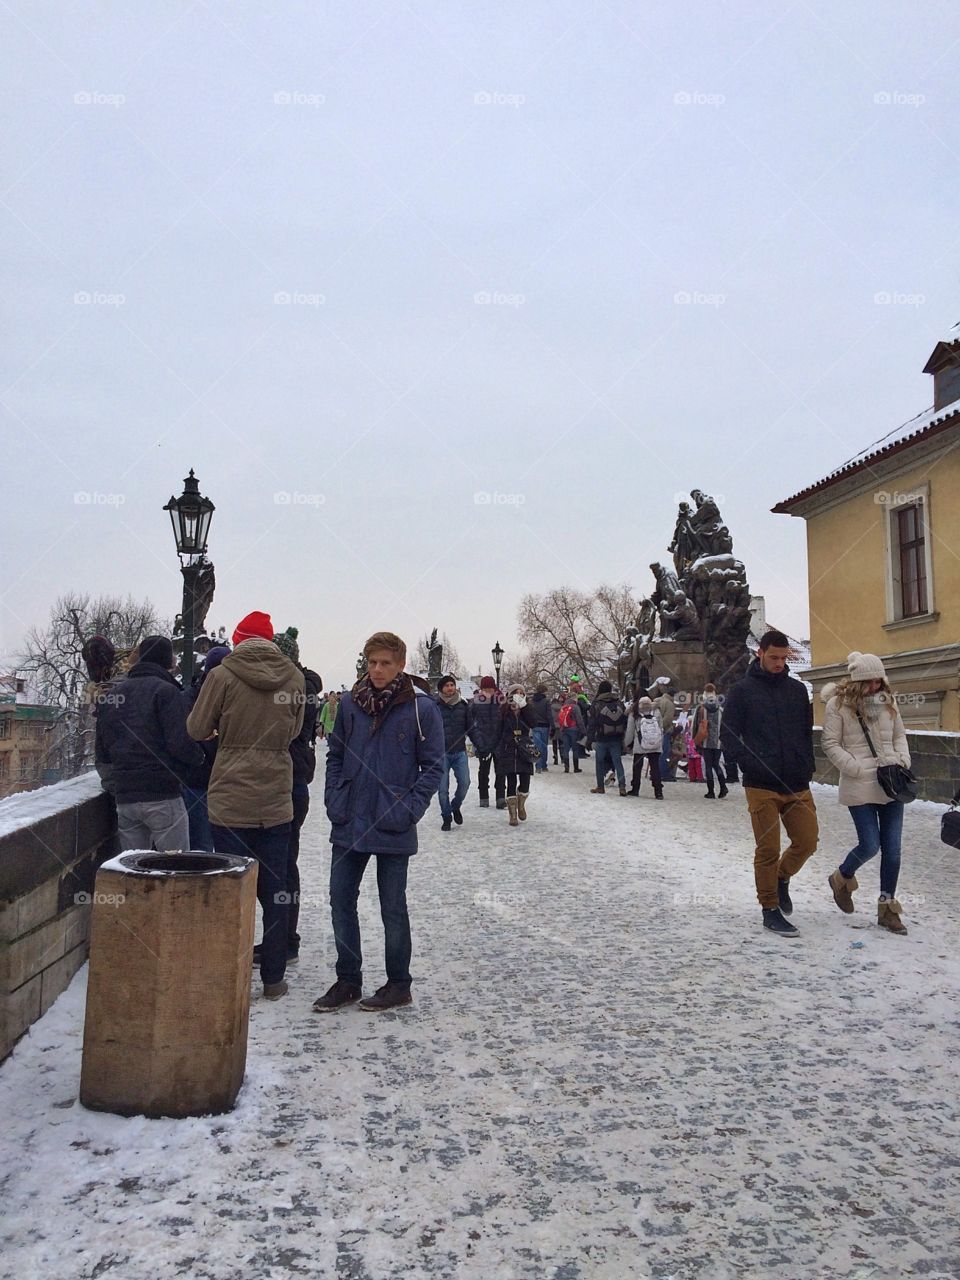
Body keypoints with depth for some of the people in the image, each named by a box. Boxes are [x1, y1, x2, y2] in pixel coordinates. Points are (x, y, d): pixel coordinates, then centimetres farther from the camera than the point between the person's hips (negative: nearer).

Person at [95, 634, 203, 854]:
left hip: (123, 798, 7)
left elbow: (102, 751, 17)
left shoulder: (112, 695, 14)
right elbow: (180, 743, -17)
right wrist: (199, 758, 1)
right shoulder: (165, 691, -8)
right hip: (162, 795, -7)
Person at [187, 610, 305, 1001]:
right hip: (276, 801, 2)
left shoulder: (223, 675, -9)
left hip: (230, 799, -2)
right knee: (275, 892, 11)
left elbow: (197, 729, 0)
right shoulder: (294, 677, 0)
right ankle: (273, 979, 19)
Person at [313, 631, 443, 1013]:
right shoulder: (350, 703, 2)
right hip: (348, 824, 4)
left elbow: (432, 765, -5)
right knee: (341, 900, 10)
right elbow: (335, 754, 11)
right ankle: (348, 980, 26)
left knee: (393, 908, 8)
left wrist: (409, 810, -12)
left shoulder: (421, 707, -9)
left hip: (393, 828, -4)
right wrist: (334, 800, 1)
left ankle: (398, 985, 24)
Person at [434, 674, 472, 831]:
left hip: (460, 752, 2)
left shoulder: (463, 705, 5)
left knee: (464, 783, -4)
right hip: (441, 753, -2)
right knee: (443, 788, 1)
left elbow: (470, 728, 11)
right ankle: (446, 817, 18)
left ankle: (456, 807, 24)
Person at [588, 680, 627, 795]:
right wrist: (623, 737, 12)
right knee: (618, 762, 5)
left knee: (600, 762, 9)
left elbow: (592, 724, -6)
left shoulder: (596, 705, -7)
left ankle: (600, 787, 14)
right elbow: (625, 721, 7)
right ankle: (622, 786, -4)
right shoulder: (619, 704, 3)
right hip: (617, 739, 3)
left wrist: (593, 740, -1)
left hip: (601, 739, -3)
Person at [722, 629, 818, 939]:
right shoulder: (742, 690, 0)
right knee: (768, 849, -1)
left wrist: (806, 767, 6)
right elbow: (728, 735, -2)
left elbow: (807, 732, 19)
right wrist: (751, 766, -13)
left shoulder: (797, 690, 12)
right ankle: (770, 909, 13)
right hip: (762, 786, -4)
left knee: (807, 840, 5)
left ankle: (782, 878, 33)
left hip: (797, 784, 4)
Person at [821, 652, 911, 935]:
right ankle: (842, 879, 26)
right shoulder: (838, 704, -7)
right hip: (859, 787, -5)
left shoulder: (887, 701, 7)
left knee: (892, 848, 5)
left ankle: (887, 908, 19)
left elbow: (899, 736, 16)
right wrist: (857, 769, -14)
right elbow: (830, 744, -7)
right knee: (870, 845, -6)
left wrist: (903, 761, -1)